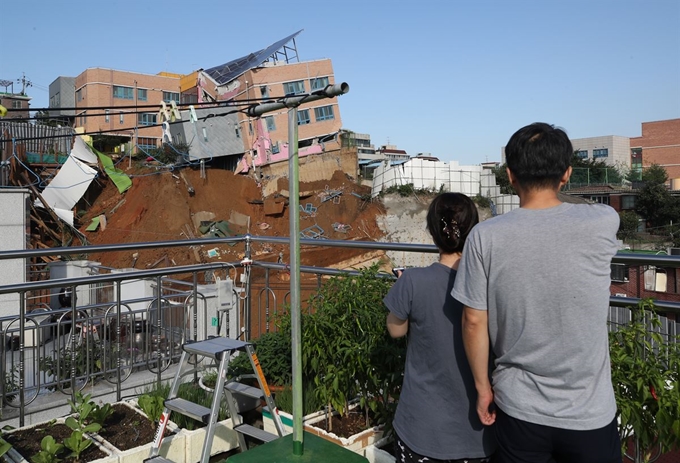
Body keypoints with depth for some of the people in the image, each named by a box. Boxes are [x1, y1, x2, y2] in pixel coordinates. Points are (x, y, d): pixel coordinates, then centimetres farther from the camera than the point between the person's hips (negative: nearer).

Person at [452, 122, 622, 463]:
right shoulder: (603, 223, -14)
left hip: (519, 409, 0)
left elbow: (474, 322, -9)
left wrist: (482, 387, 4)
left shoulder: (485, 236, -15)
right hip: (589, 414, 0)